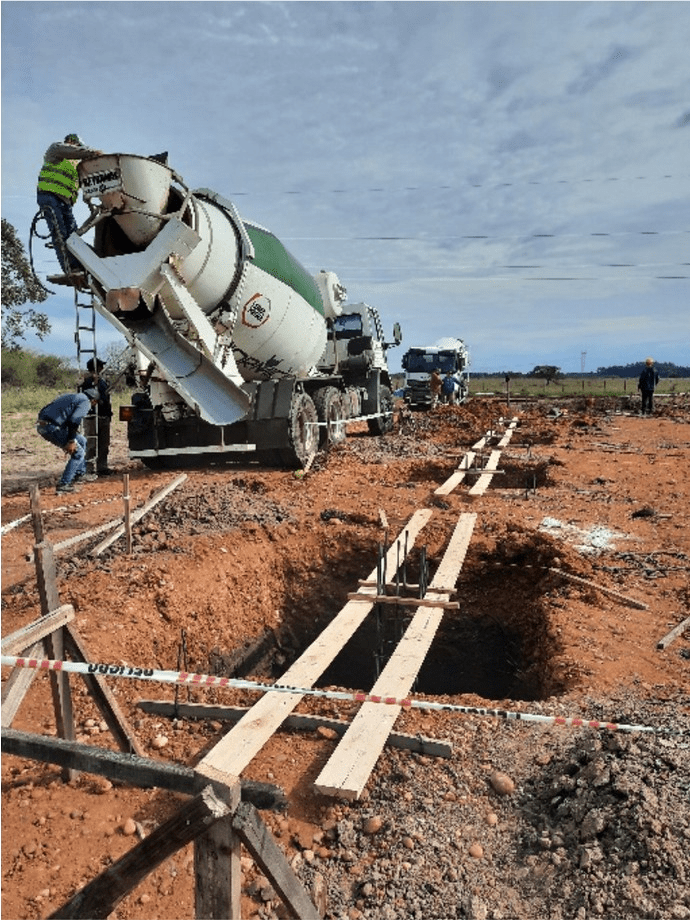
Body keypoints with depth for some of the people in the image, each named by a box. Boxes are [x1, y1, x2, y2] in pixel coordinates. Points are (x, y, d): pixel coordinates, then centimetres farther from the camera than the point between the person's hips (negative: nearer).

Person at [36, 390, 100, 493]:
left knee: (81, 441, 22)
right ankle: (63, 484, -2)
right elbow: (74, 421, -18)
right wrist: (71, 441, -18)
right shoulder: (85, 402, -3)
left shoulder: (74, 396, 25)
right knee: (78, 452, 2)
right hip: (51, 427, -9)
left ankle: (80, 474, 32)